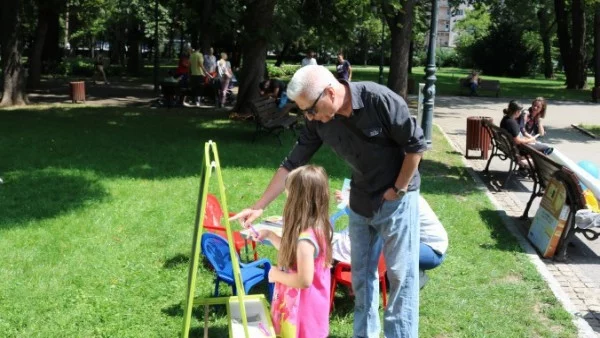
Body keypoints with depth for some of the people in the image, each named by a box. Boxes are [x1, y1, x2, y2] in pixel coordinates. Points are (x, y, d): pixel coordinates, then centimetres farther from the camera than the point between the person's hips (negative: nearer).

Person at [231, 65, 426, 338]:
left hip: (396, 197, -5)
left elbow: (416, 145, -17)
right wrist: (259, 206, -7)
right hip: (360, 200, 5)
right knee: (361, 274, 13)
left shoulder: (380, 100, -27)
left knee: (400, 273, 0)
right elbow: (293, 163, -5)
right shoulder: (318, 120, -11)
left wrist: (398, 190, -13)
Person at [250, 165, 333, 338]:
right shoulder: (316, 229, 1)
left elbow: (304, 280, -30)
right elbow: (291, 253, 17)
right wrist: (270, 235, 10)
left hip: (302, 311, -10)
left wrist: (277, 275, -16)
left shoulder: (305, 239, -30)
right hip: (303, 307, 10)